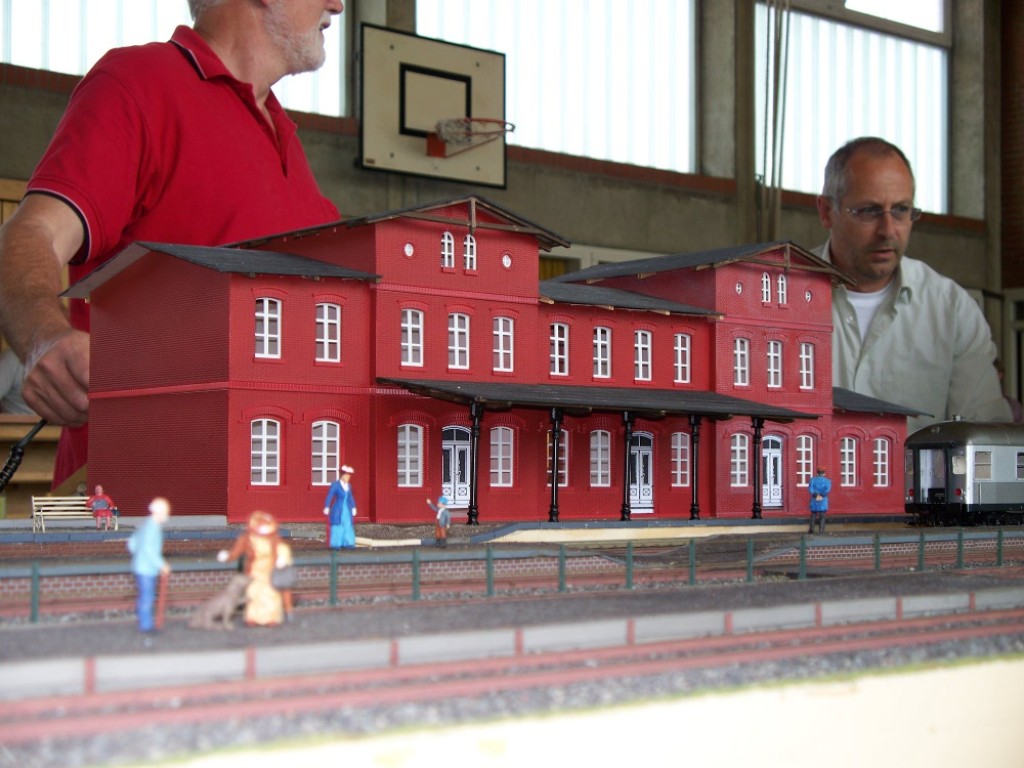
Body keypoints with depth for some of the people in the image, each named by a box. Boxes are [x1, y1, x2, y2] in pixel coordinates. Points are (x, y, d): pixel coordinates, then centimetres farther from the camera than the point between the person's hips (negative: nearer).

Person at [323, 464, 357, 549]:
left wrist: (353, 508, 13)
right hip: (337, 510, -6)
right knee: (337, 526, -3)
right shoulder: (335, 485, -10)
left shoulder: (348, 485, 9)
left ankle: (347, 544, 5)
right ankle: (335, 544, 2)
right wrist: (326, 508, -20)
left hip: (347, 510, 6)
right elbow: (329, 497, -14)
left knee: (348, 526, 2)